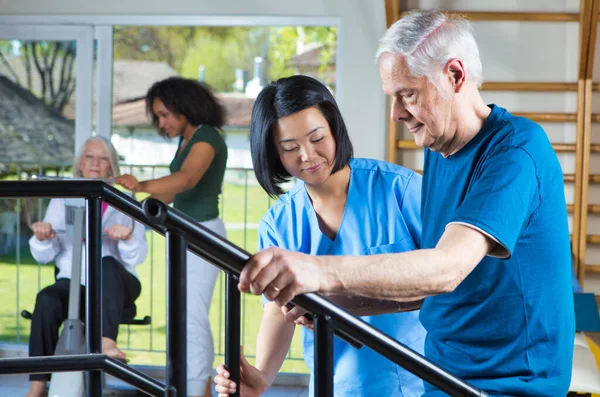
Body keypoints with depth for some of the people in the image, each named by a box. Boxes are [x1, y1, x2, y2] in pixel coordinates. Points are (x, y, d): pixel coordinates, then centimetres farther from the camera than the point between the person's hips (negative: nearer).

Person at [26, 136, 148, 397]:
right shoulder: (62, 201, 13)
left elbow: (137, 257, 1)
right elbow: (44, 256, 7)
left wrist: (128, 237, -22)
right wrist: (42, 238, -16)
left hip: (114, 286, -1)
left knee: (107, 263, -35)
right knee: (47, 300, -33)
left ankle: (107, 342, -49)